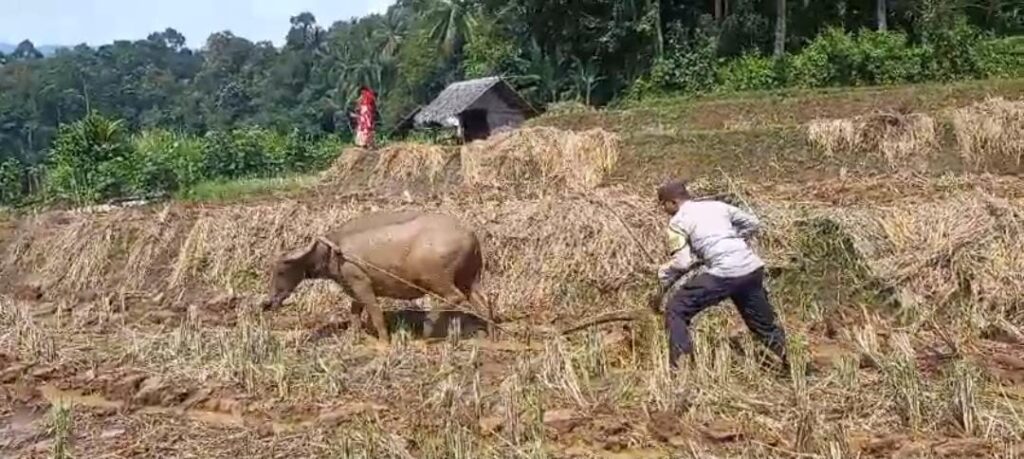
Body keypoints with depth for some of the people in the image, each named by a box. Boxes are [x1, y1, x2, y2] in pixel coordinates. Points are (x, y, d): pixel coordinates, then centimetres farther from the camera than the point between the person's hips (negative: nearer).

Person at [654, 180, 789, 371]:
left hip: (724, 273, -6)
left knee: (676, 310, 6)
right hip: (753, 268, 6)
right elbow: (752, 223, 22)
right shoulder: (717, 205, 20)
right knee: (764, 324, 24)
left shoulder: (677, 221, 4)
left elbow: (682, 262, -4)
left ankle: (679, 368, 1)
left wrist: (662, 274, 13)